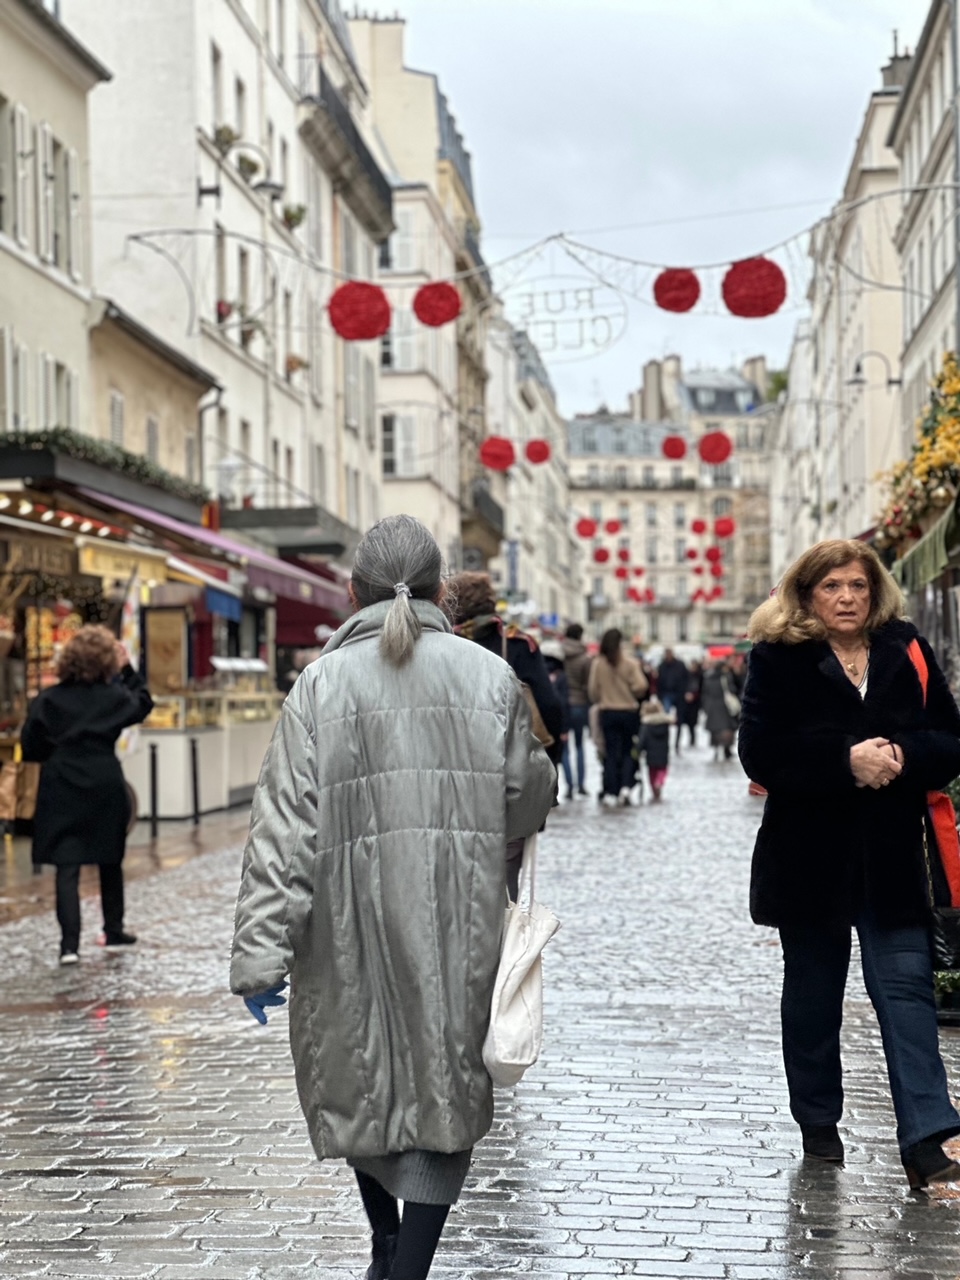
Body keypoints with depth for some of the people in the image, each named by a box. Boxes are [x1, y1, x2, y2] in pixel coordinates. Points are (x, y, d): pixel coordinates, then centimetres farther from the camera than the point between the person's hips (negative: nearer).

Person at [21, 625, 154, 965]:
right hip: (105, 788, 1)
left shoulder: (48, 700, -4)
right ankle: (114, 932, 30)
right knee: (110, 861, 18)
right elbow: (143, 704, 18)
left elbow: (30, 748, -2)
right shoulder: (114, 696, -2)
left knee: (67, 867, -2)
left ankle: (70, 943, -12)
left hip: (62, 791, -1)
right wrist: (127, 670, 16)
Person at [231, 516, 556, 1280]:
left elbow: (285, 824, -8)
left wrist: (261, 951, -8)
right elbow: (529, 795, 8)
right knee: (445, 1084, 8)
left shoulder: (324, 682, -4)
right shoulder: (490, 676, 1)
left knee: (357, 1073, 19)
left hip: (353, 917, 0)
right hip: (460, 923, 0)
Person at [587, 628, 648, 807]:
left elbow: (592, 689, -4)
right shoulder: (630, 663, -9)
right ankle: (626, 787, -5)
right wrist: (634, 695, 6)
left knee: (611, 752, 6)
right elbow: (641, 686, -15)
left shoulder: (598, 663, -6)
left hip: (608, 712, 1)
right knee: (628, 751, 12)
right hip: (629, 711, -1)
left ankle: (610, 793, 2)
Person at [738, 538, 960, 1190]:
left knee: (907, 987, -6)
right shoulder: (778, 658, -4)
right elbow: (761, 753, -14)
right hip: (810, 857, -1)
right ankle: (818, 1121, 28)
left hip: (891, 857, 1)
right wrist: (846, 758, -23)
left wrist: (901, 755, -18)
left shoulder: (906, 652, 4)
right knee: (813, 991, 12)